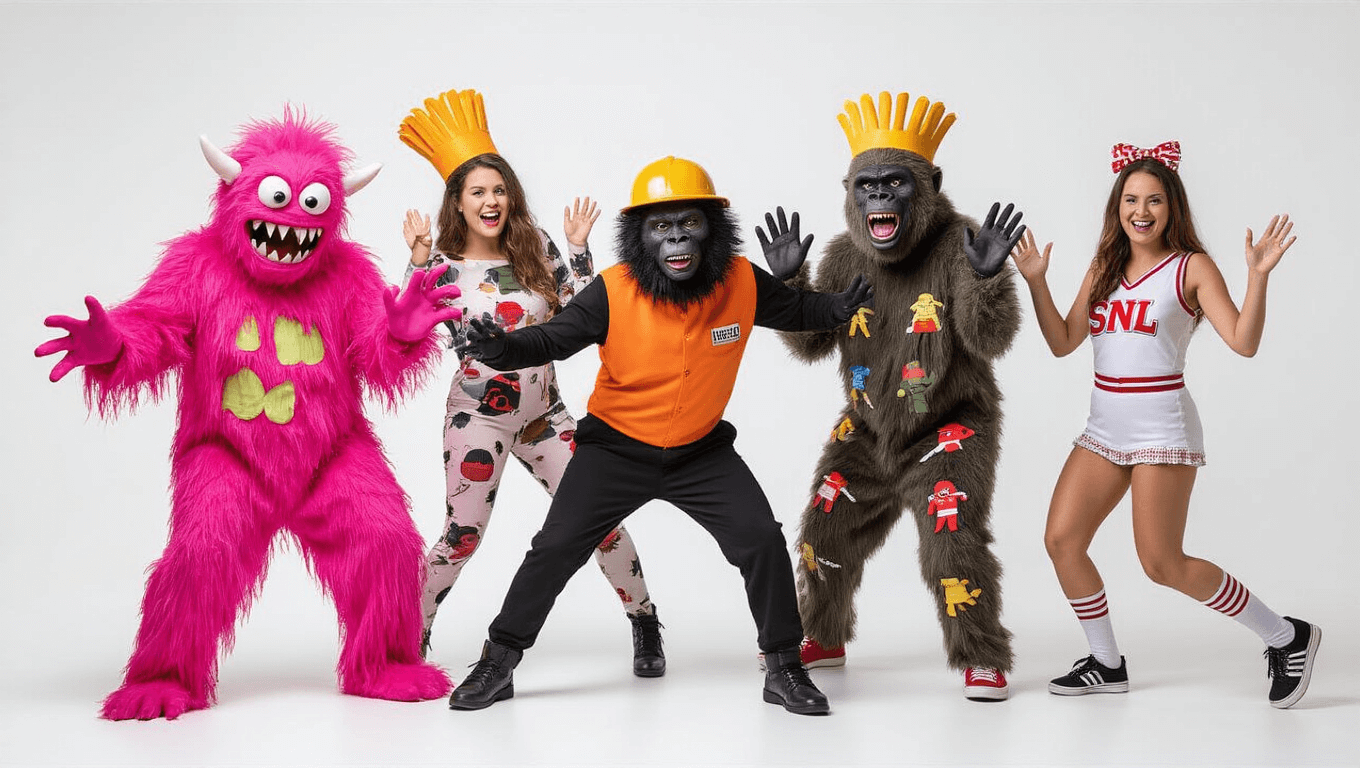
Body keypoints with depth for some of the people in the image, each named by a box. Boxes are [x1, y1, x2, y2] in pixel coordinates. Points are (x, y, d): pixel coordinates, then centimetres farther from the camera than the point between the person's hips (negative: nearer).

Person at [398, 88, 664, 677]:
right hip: (479, 417, -2)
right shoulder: (443, 264, -4)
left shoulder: (535, 248, 2)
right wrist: (418, 262, -20)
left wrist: (578, 248, -4)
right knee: (463, 535, -5)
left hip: (544, 413, 3)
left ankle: (645, 622, 14)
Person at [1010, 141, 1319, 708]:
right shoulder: (1104, 268, 11)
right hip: (1104, 426, 6)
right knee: (1061, 540, 0)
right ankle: (1107, 665, 17)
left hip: (1162, 427, -6)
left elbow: (1243, 341, -14)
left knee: (1161, 564, -8)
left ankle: (1286, 637, 10)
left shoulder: (1191, 268, -5)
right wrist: (1035, 281, 0)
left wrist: (1258, 277, -25)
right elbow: (1063, 342, 8)